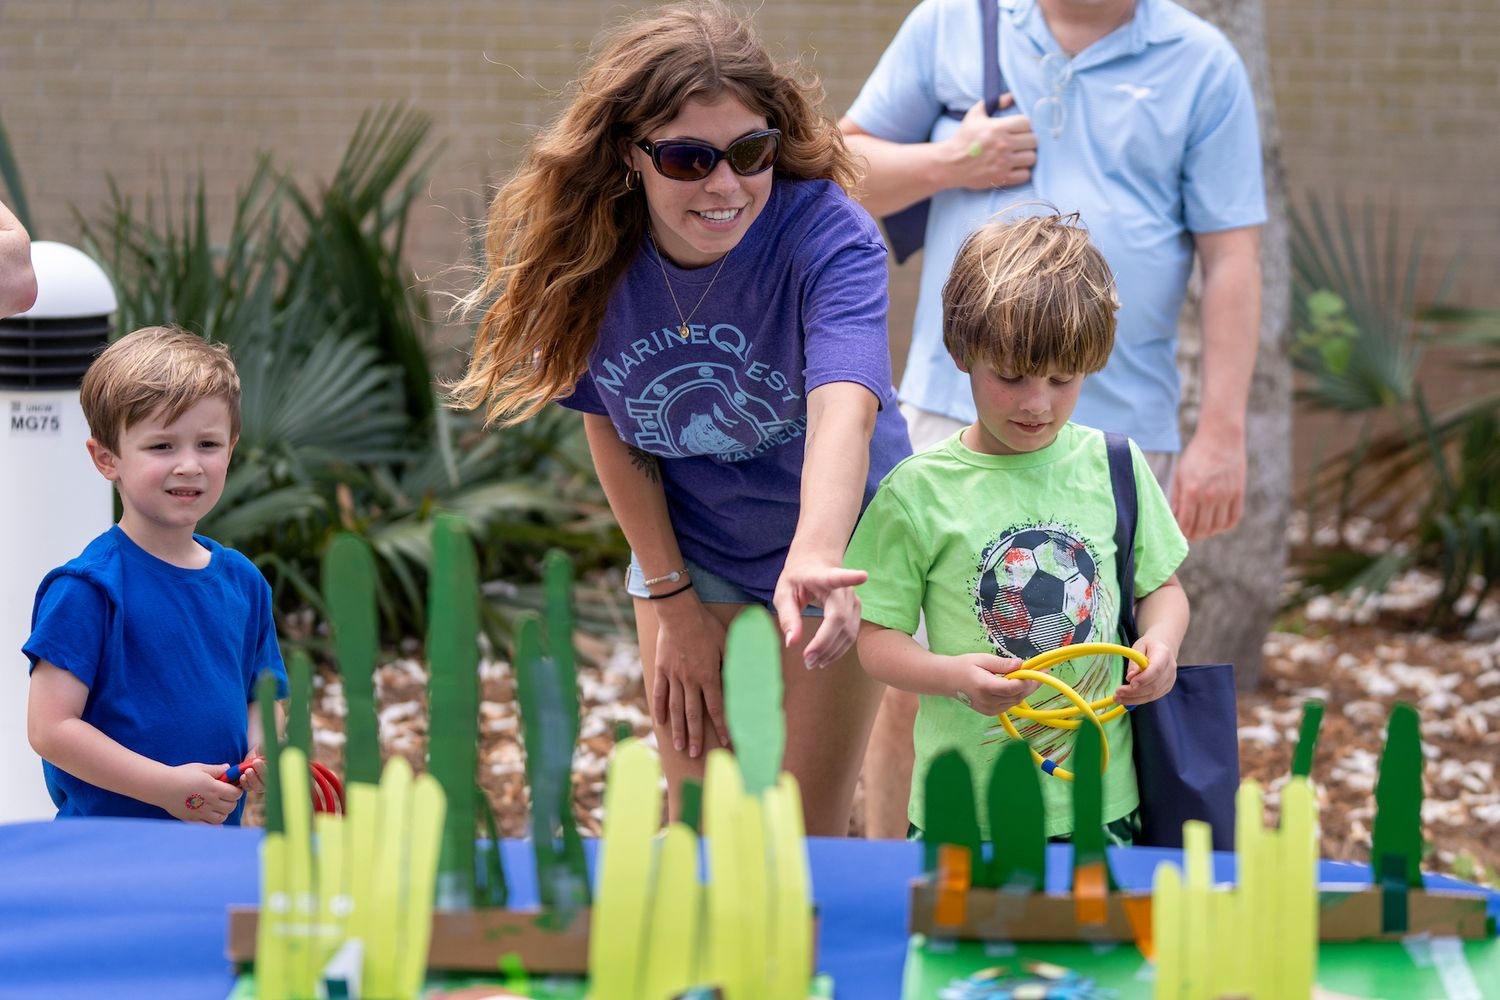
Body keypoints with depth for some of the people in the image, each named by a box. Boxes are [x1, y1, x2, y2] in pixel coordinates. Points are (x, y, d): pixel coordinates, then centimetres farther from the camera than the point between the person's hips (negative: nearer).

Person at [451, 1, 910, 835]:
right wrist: (675, 602, -3)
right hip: (690, 555, 3)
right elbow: (609, 424, -3)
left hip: (835, 548, -2)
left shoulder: (828, 236, -30)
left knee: (809, 830, 2)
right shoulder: (590, 258, -18)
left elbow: (844, 409, -47)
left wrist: (813, 562, -64)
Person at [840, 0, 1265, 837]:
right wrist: (947, 163, -6)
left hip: (1119, 432, 0)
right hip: (955, 414, 1)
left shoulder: (1204, 67, 4)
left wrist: (1222, 432, -4)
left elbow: (1232, 258, 2)